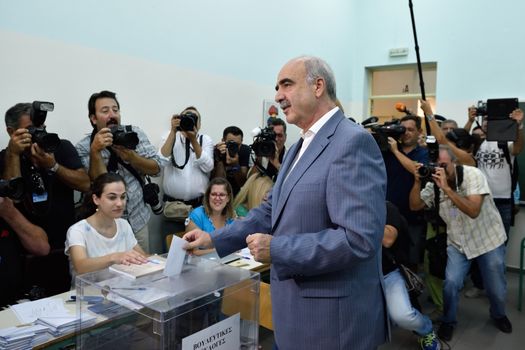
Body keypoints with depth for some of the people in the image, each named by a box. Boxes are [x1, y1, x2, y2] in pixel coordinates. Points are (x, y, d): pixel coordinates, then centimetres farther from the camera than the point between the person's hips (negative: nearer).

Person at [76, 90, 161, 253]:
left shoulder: (134, 133, -2)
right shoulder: (83, 147, -8)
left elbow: (156, 168, -6)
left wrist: (130, 156, -21)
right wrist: (95, 150, -28)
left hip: (138, 219, 3)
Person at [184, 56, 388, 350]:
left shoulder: (353, 141, -20)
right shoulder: (299, 148, 12)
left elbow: (358, 238, -27)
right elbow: (273, 211, 14)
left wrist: (276, 250, -22)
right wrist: (214, 239, 9)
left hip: (334, 315, -8)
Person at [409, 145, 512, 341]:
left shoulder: (473, 175, -21)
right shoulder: (434, 184, -8)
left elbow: (473, 211, -31)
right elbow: (414, 206, -6)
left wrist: (447, 188, -39)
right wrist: (417, 181, -21)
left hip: (489, 240, -2)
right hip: (458, 242, 2)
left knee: (497, 289, 9)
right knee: (451, 283, -11)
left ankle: (498, 315, 42)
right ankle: (448, 321, 15)